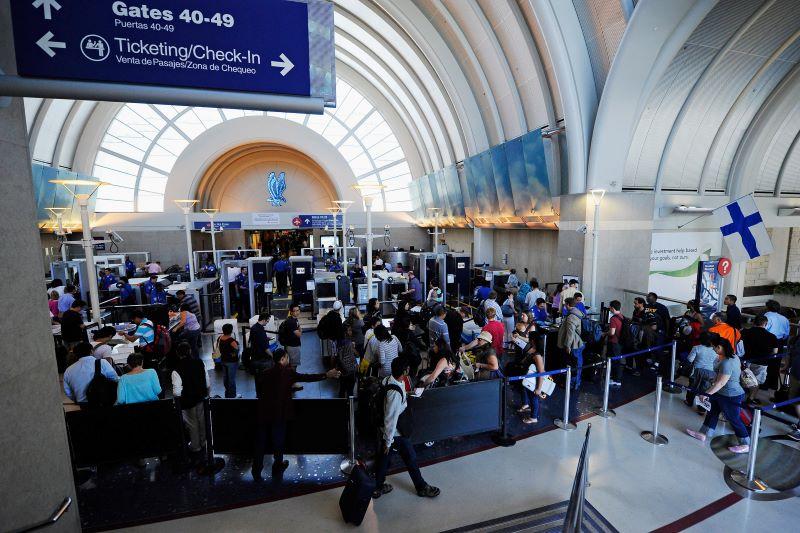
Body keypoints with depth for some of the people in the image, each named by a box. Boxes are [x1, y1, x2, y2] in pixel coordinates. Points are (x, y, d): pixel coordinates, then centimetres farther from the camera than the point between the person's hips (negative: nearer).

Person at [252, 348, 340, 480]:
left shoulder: (263, 374, -3)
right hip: (280, 414, -3)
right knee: (278, 440, 15)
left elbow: (259, 393, 3)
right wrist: (327, 375, -13)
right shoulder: (288, 372, -13)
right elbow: (307, 377, -16)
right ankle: (277, 468, 33)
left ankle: (257, 470, 26)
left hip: (263, 413, 3)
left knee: (260, 442, 16)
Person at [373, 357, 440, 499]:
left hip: (385, 430, 8)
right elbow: (391, 418, -28)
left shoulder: (387, 379, -10)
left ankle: (377, 487, 44)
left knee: (383, 457, 24)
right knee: (411, 458, 15)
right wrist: (389, 441, -17)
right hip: (396, 433, -7)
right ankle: (422, 487, 38)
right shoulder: (395, 392, -37)